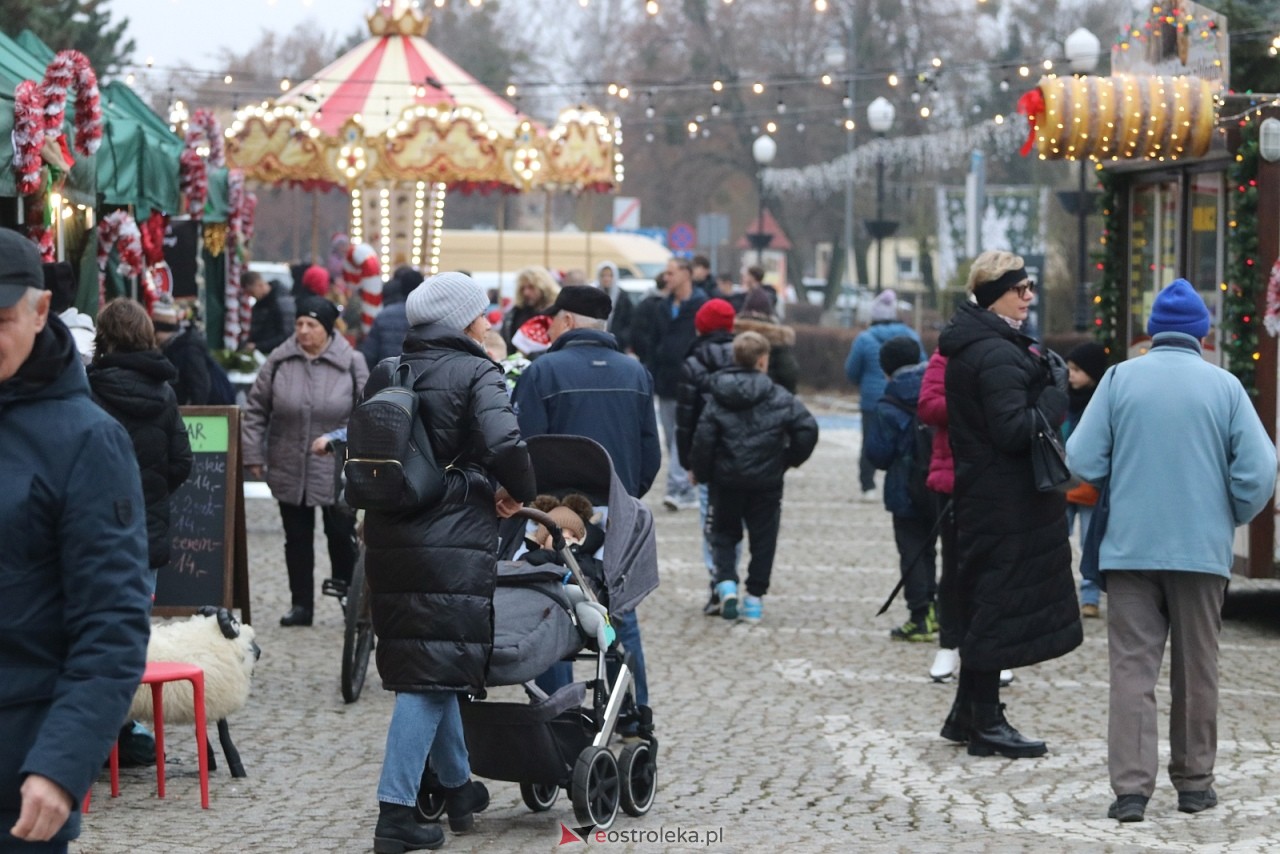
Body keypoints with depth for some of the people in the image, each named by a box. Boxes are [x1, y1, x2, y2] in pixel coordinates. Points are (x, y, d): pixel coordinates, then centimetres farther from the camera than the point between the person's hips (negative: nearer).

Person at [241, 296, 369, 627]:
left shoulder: (351, 363, -5)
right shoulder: (279, 360, -1)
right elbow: (256, 410, 4)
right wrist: (253, 454, -1)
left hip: (336, 472, -2)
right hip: (289, 471, 2)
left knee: (341, 534, 3)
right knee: (297, 538, 11)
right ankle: (300, 604, 20)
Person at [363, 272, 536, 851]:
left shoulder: (386, 374, 11)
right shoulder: (477, 374, -7)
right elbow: (505, 444, -20)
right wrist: (519, 494, -3)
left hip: (388, 538, 7)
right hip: (453, 543, -6)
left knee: (425, 669, 18)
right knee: (431, 676, -4)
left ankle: (458, 788, 32)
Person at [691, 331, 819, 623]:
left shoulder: (718, 399, -4)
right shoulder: (779, 398, -6)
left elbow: (704, 438, -8)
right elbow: (807, 429, -10)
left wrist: (701, 473, 5)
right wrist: (791, 459, 7)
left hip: (726, 481, 1)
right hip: (766, 482, -1)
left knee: (724, 533, 16)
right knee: (762, 538, 10)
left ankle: (726, 582, -5)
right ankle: (754, 598, 9)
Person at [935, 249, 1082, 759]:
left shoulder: (965, 345, 12)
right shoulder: (997, 354, -19)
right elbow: (1014, 431, -23)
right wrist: (1056, 397, -12)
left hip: (979, 493, 10)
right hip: (1006, 499, -10)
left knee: (982, 603, 16)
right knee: (998, 601, -3)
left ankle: (967, 715, 23)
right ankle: (986, 725, 2)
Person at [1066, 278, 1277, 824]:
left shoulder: (1120, 379, -1)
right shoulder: (1224, 386, -2)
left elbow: (1082, 459, -3)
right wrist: (1231, 519, 11)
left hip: (1129, 547, 0)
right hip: (1202, 549, 0)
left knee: (1132, 667, 1)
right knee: (1196, 670, 13)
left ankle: (1131, 786, -8)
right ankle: (1194, 782, 20)